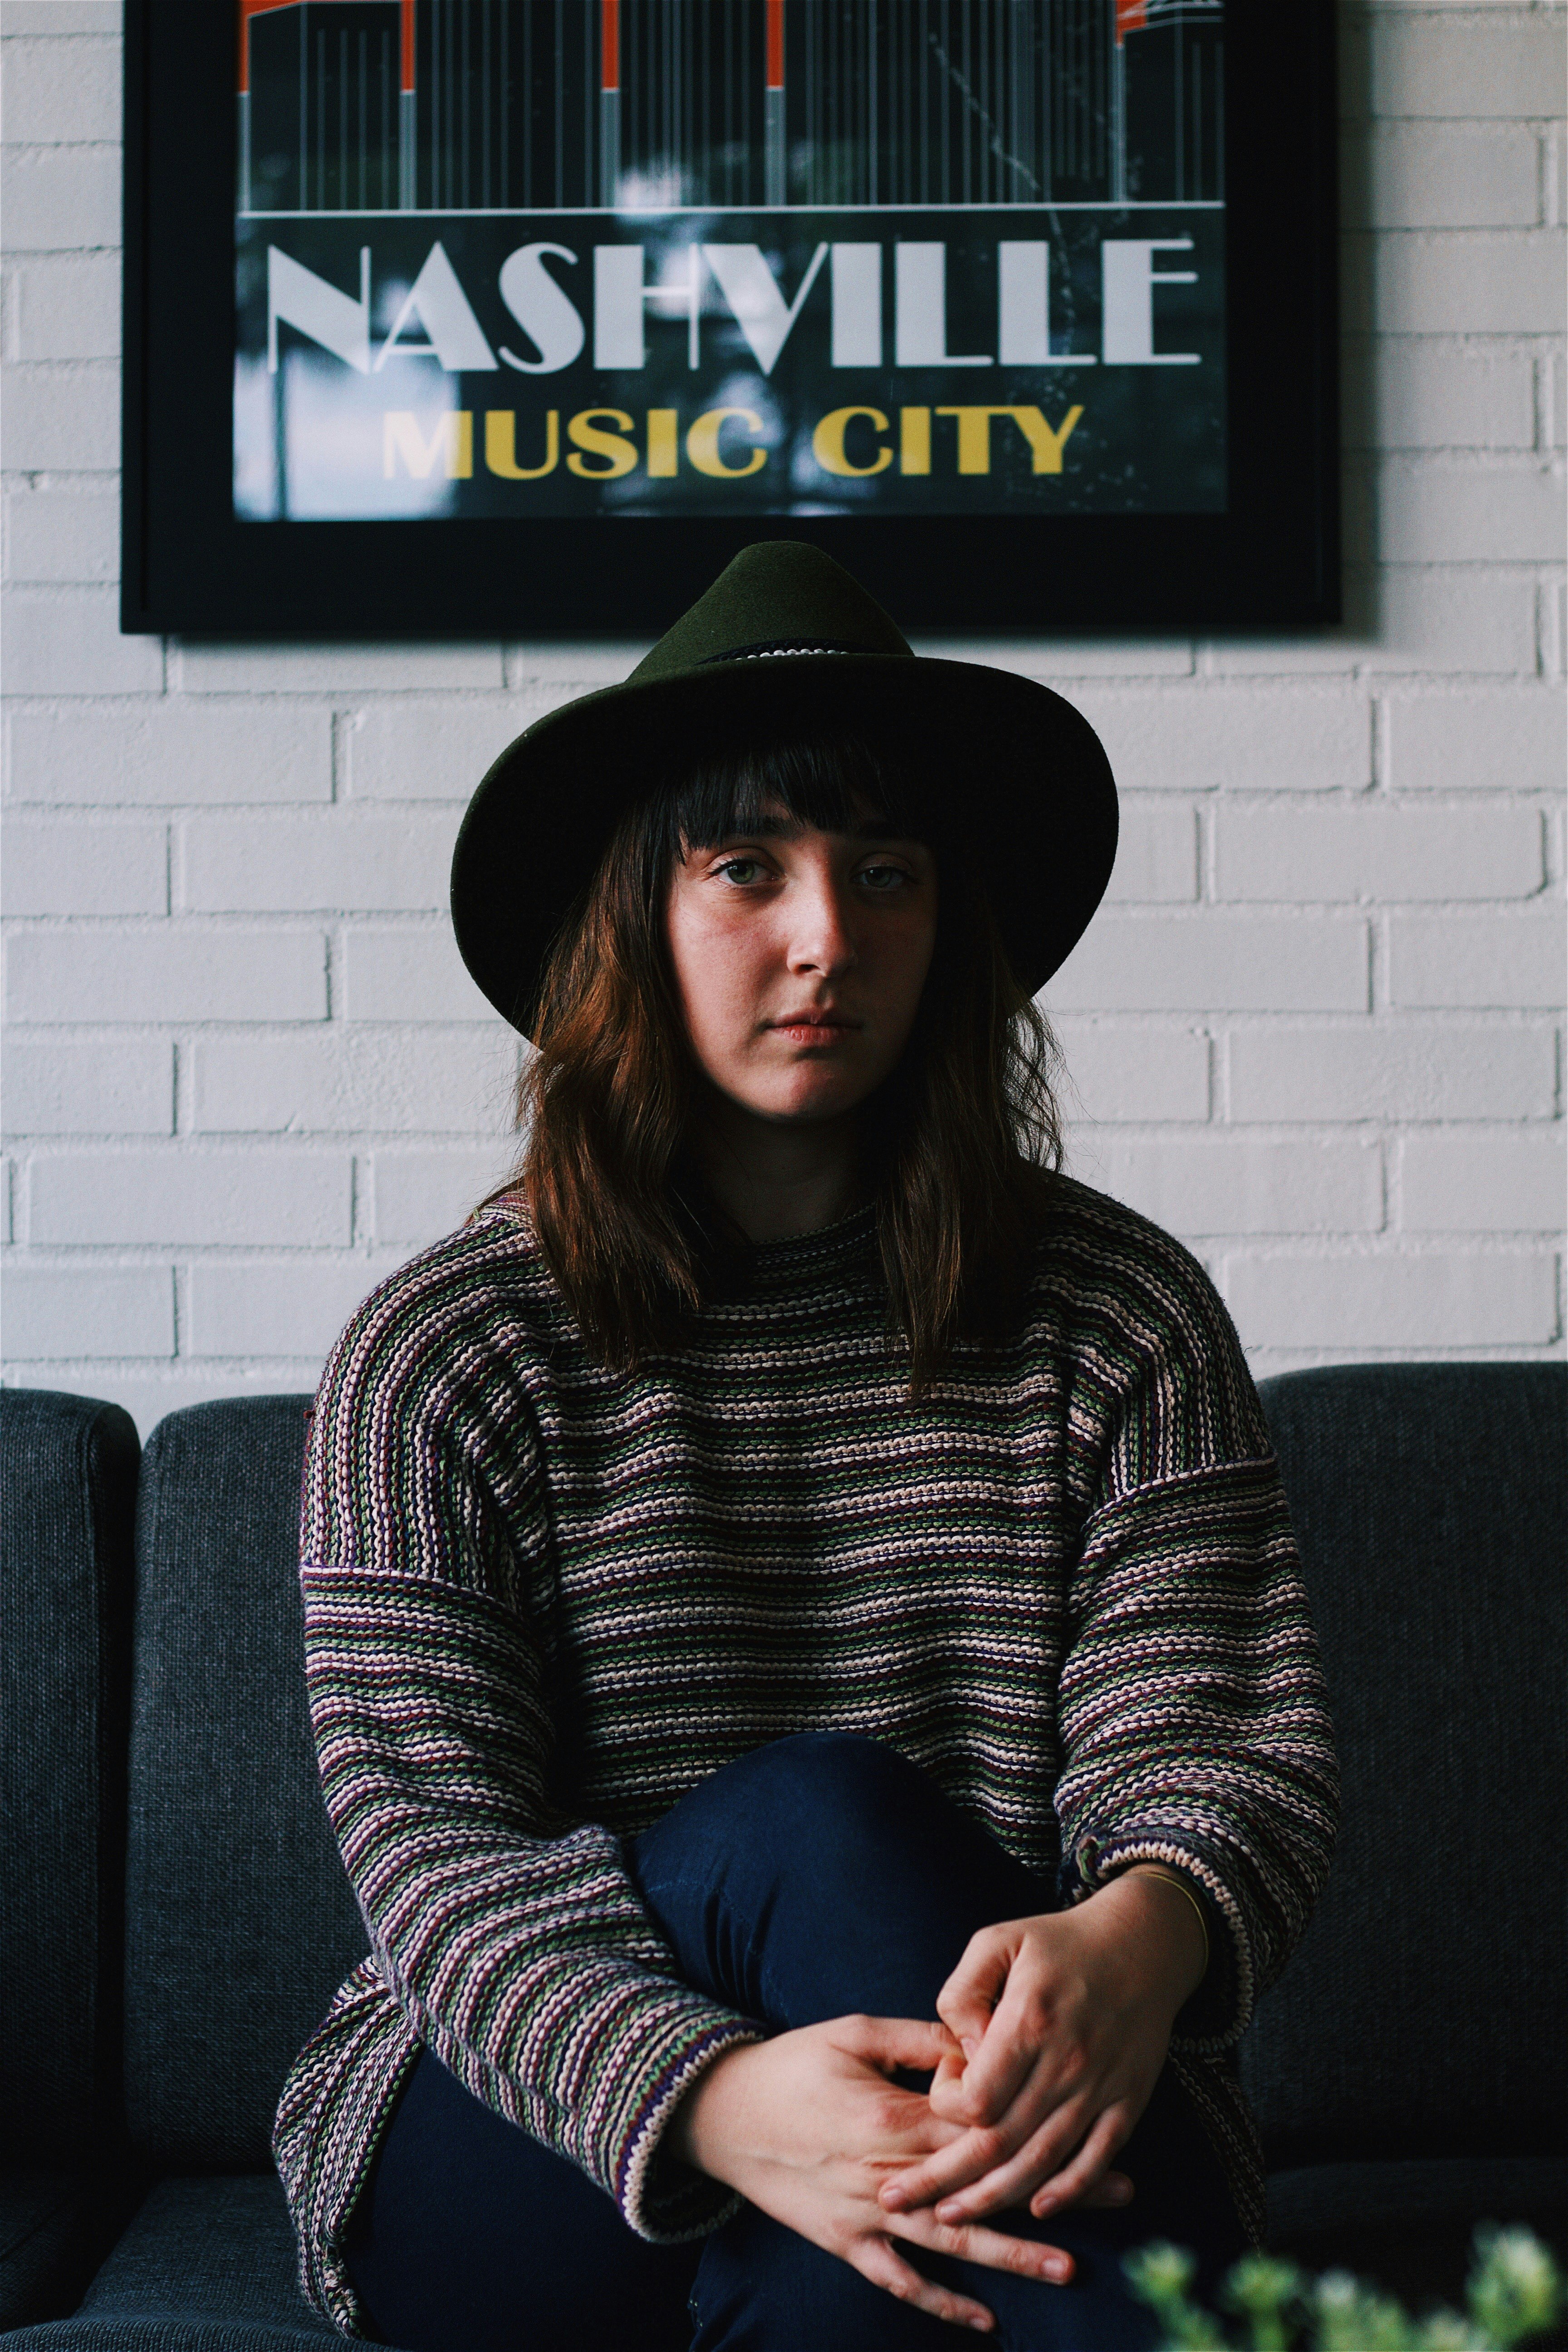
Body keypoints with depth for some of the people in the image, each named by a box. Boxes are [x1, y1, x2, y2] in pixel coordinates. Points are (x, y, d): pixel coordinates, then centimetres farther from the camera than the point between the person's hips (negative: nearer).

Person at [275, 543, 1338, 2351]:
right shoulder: (438, 1353, -2)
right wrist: (709, 2098, -32)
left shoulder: (1124, 1320, 2)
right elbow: (431, 1854, -11)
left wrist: (1135, 1938, -33)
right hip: (517, 2166, 0)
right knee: (821, 1815, -29)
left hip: (1016, 2128, 0)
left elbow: (1226, 1755, -6)